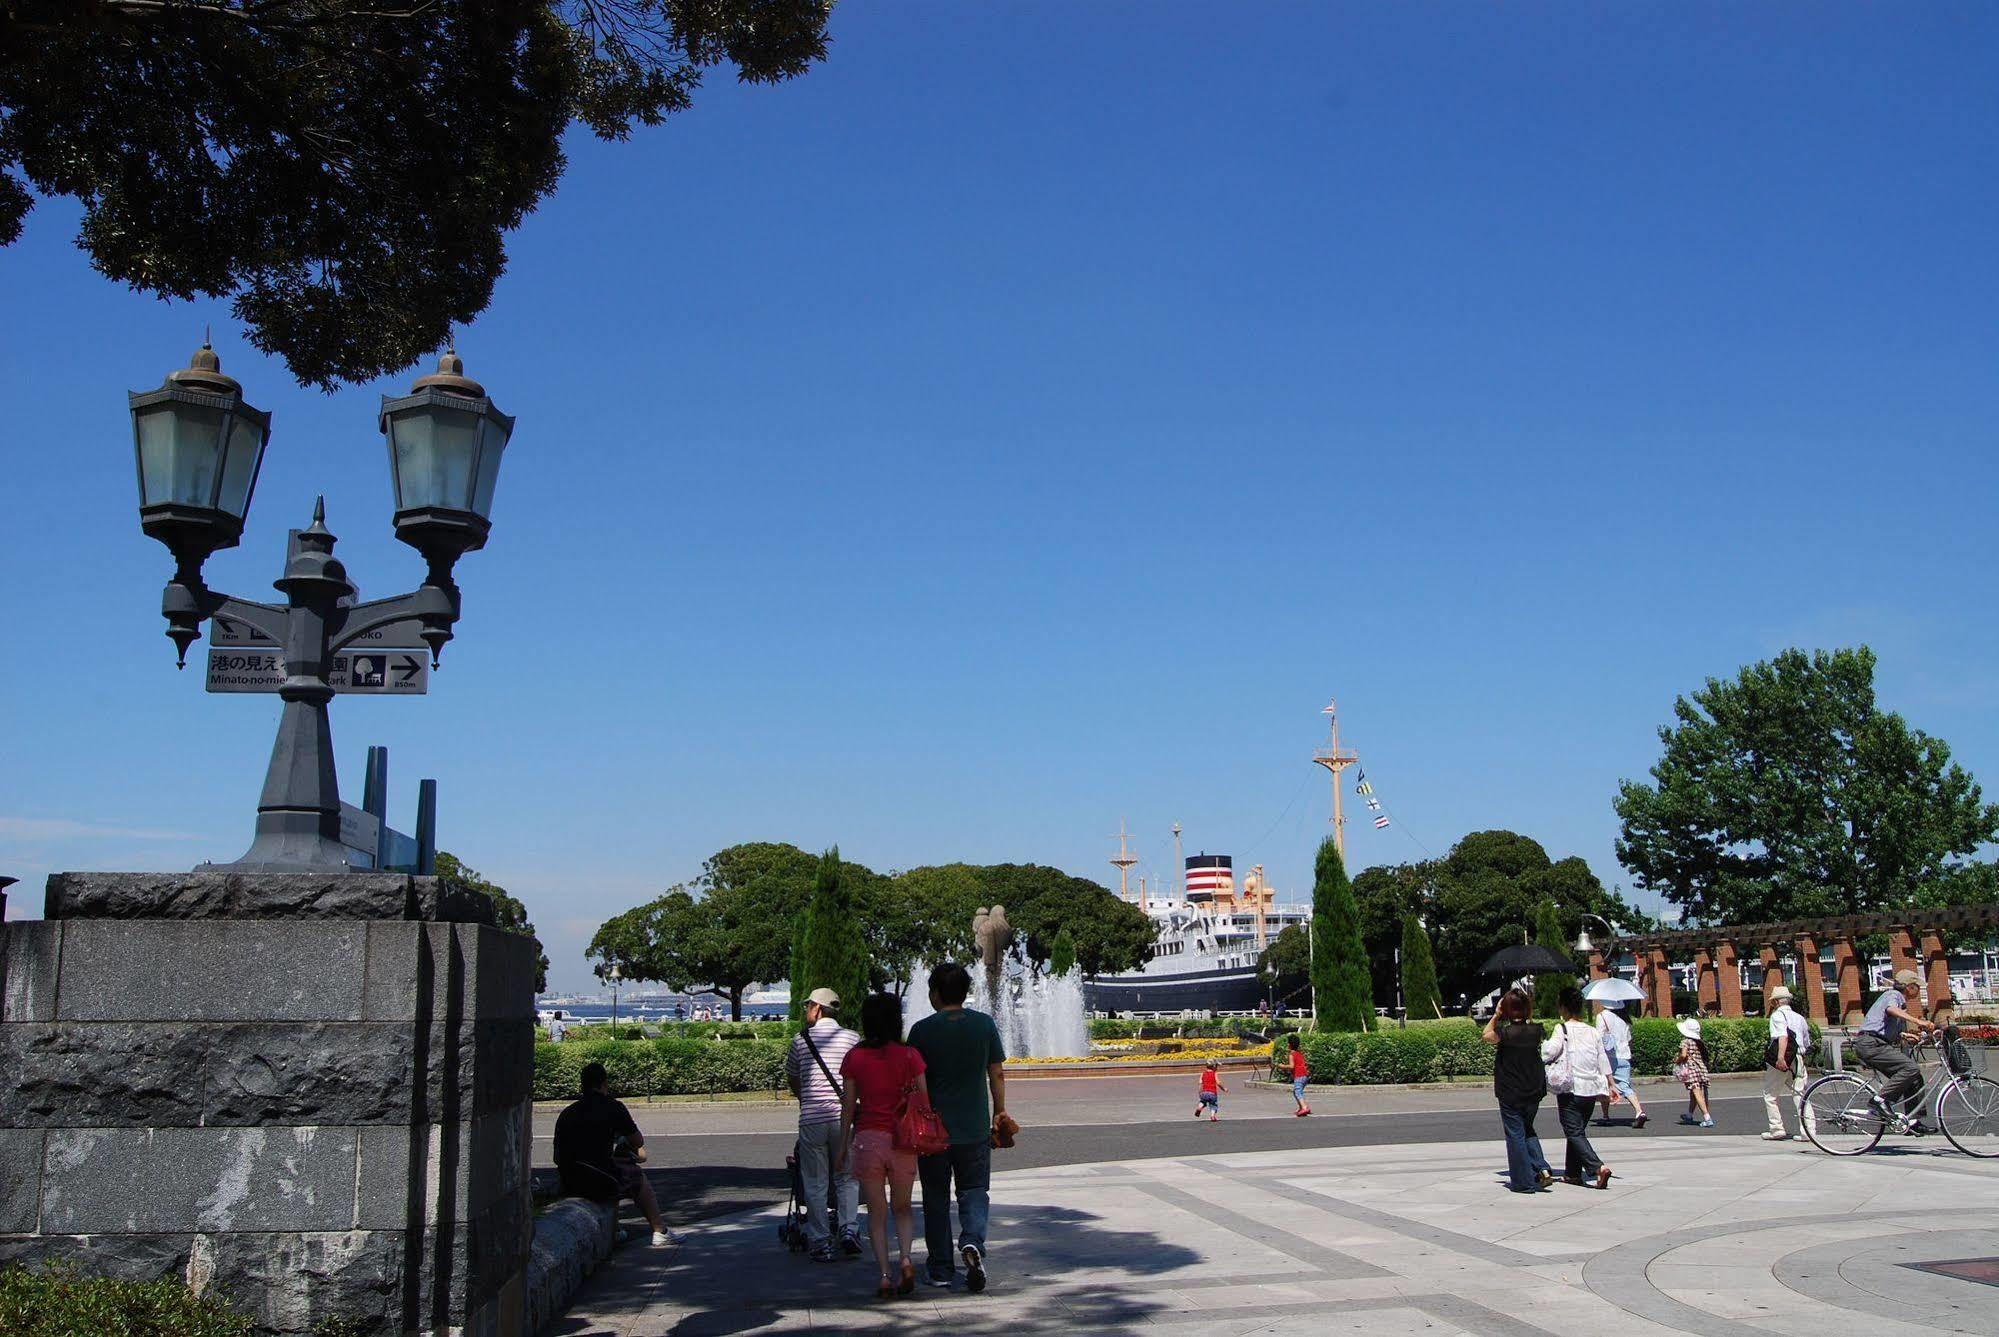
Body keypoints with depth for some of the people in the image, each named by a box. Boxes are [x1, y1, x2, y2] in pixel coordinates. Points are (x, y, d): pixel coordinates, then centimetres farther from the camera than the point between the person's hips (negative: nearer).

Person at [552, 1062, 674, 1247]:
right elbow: (638, 1143, 10)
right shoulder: (613, 1107, -2)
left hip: (569, 1185, 5)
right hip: (601, 1184, -5)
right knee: (638, 1177, 24)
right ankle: (659, 1232, 28)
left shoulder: (566, 1113, 11)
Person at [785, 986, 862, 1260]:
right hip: (844, 1116, 1)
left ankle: (820, 1244, 6)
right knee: (847, 1178, 13)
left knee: (815, 1183, 6)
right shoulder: (853, 1039, 5)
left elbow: (792, 1079, 17)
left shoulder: (801, 1039, 5)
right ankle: (849, 1230, -3)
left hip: (811, 1117, -1)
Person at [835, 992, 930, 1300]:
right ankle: (906, 1258, -6)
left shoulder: (854, 1057, -1)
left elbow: (848, 1104, 2)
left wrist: (842, 1145, 11)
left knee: (876, 1211, 10)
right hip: (902, 1139, 0)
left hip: (867, 1138, 0)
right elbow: (924, 1100, -1)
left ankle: (884, 1274, 1)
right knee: (902, 1207, 17)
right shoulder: (910, 1056, -4)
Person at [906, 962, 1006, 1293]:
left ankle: (941, 1269, 16)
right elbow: (997, 1074, 1)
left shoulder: (922, 1030, -7)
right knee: (974, 1191, 11)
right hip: (975, 1128, 1)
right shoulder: (985, 1024, -2)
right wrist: (1000, 1113, 14)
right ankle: (973, 1241, -16)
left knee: (936, 1198, 12)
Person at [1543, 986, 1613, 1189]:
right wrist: (1610, 1084, 19)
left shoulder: (1562, 1029, -11)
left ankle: (1598, 1167, -23)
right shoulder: (1593, 1032, 7)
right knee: (1578, 1130, 18)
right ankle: (1573, 1173, 23)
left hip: (1570, 1089, -6)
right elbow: (1603, 1062, 11)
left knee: (1575, 1132, -4)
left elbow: (1548, 1053, -20)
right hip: (1591, 1089, 6)